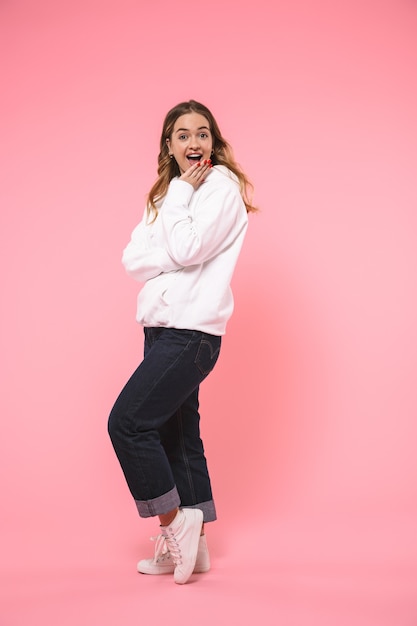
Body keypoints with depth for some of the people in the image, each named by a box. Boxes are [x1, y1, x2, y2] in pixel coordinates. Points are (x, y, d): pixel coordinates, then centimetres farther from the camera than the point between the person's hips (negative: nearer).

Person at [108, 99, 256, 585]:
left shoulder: (222, 186, -4)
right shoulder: (166, 194, 18)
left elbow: (187, 250, -18)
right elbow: (133, 260, 5)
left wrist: (180, 193, -6)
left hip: (192, 331, -8)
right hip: (162, 327, 8)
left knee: (127, 422, -13)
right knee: (176, 436, 11)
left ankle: (174, 523, 2)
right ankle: (189, 546, 21)